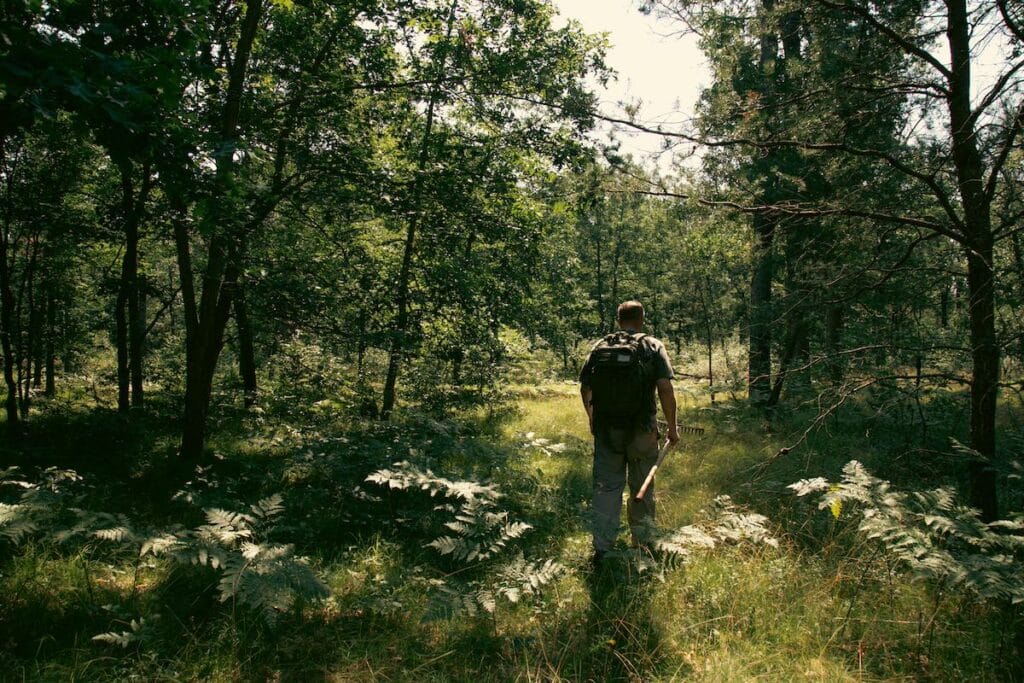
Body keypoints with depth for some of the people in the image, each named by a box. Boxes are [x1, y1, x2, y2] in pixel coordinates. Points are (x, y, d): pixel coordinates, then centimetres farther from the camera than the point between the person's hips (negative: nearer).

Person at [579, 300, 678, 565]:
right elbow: (665, 388, -12)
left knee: (606, 486, 7)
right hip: (643, 430, -1)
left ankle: (602, 548, 4)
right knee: (642, 488, 13)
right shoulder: (653, 347, -2)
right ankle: (642, 543, 25)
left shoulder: (600, 347, 4)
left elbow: (585, 388, 6)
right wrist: (672, 427, -3)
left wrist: (592, 418, 22)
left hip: (606, 429, 1)